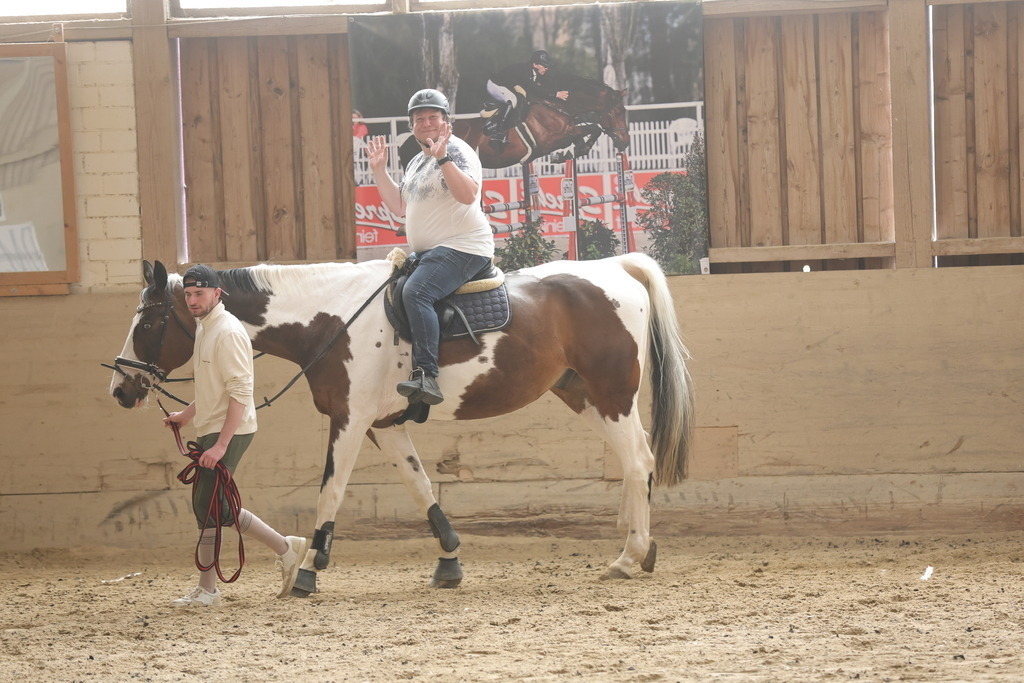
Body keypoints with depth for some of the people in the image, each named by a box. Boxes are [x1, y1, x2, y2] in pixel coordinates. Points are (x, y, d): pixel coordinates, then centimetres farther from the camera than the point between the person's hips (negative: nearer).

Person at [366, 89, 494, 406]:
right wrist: (379, 170, 15)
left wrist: (443, 158, -32)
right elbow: (399, 207, 20)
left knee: (416, 292, -31)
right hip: (426, 253, 11)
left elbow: (468, 194, -25)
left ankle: (426, 376, -38)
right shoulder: (417, 162, 20)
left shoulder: (457, 151, -7)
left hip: (462, 247, -10)